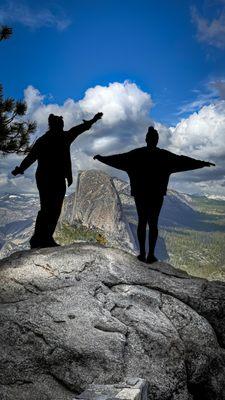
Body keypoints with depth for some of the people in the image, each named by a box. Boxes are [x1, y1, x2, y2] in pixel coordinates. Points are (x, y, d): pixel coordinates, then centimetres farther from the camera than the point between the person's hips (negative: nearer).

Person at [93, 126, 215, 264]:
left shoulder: (137, 153, -2)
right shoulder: (164, 155, -4)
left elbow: (118, 158, 2)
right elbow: (182, 161, -2)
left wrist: (101, 158, 13)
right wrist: (203, 163, 5)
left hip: (140, 193, 1)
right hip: (157, 194, -1)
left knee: (142, 222, 9)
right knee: (153, 223, 3)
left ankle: (143, 253, 11)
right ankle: (151, 255, 4)